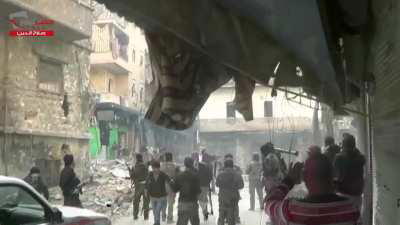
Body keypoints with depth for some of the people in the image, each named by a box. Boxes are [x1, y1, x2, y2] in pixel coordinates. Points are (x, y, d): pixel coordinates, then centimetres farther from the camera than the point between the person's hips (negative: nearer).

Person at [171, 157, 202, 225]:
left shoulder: (180, 176, 0)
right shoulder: (195, 175, -10)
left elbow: (175, 189, 5)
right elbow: (198, 190, -10)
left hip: (182, 202, 2)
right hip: (192, 202, -2)